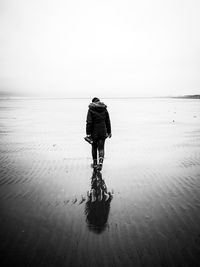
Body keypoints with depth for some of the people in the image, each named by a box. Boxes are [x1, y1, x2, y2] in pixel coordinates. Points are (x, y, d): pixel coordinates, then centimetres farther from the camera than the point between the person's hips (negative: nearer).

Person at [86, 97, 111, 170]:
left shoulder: (91, 109, -5)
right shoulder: (104, 109, 5)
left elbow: (89, 122, -11)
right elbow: (108, 122, 8)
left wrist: (88, 133, -11)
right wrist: (109, 132, 15)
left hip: (94, 132, -2)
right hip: (103, 132, 2)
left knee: (94, 147, 14)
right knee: (101, 148, 4)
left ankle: (95, 163, 24)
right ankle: (100, 163, -15)